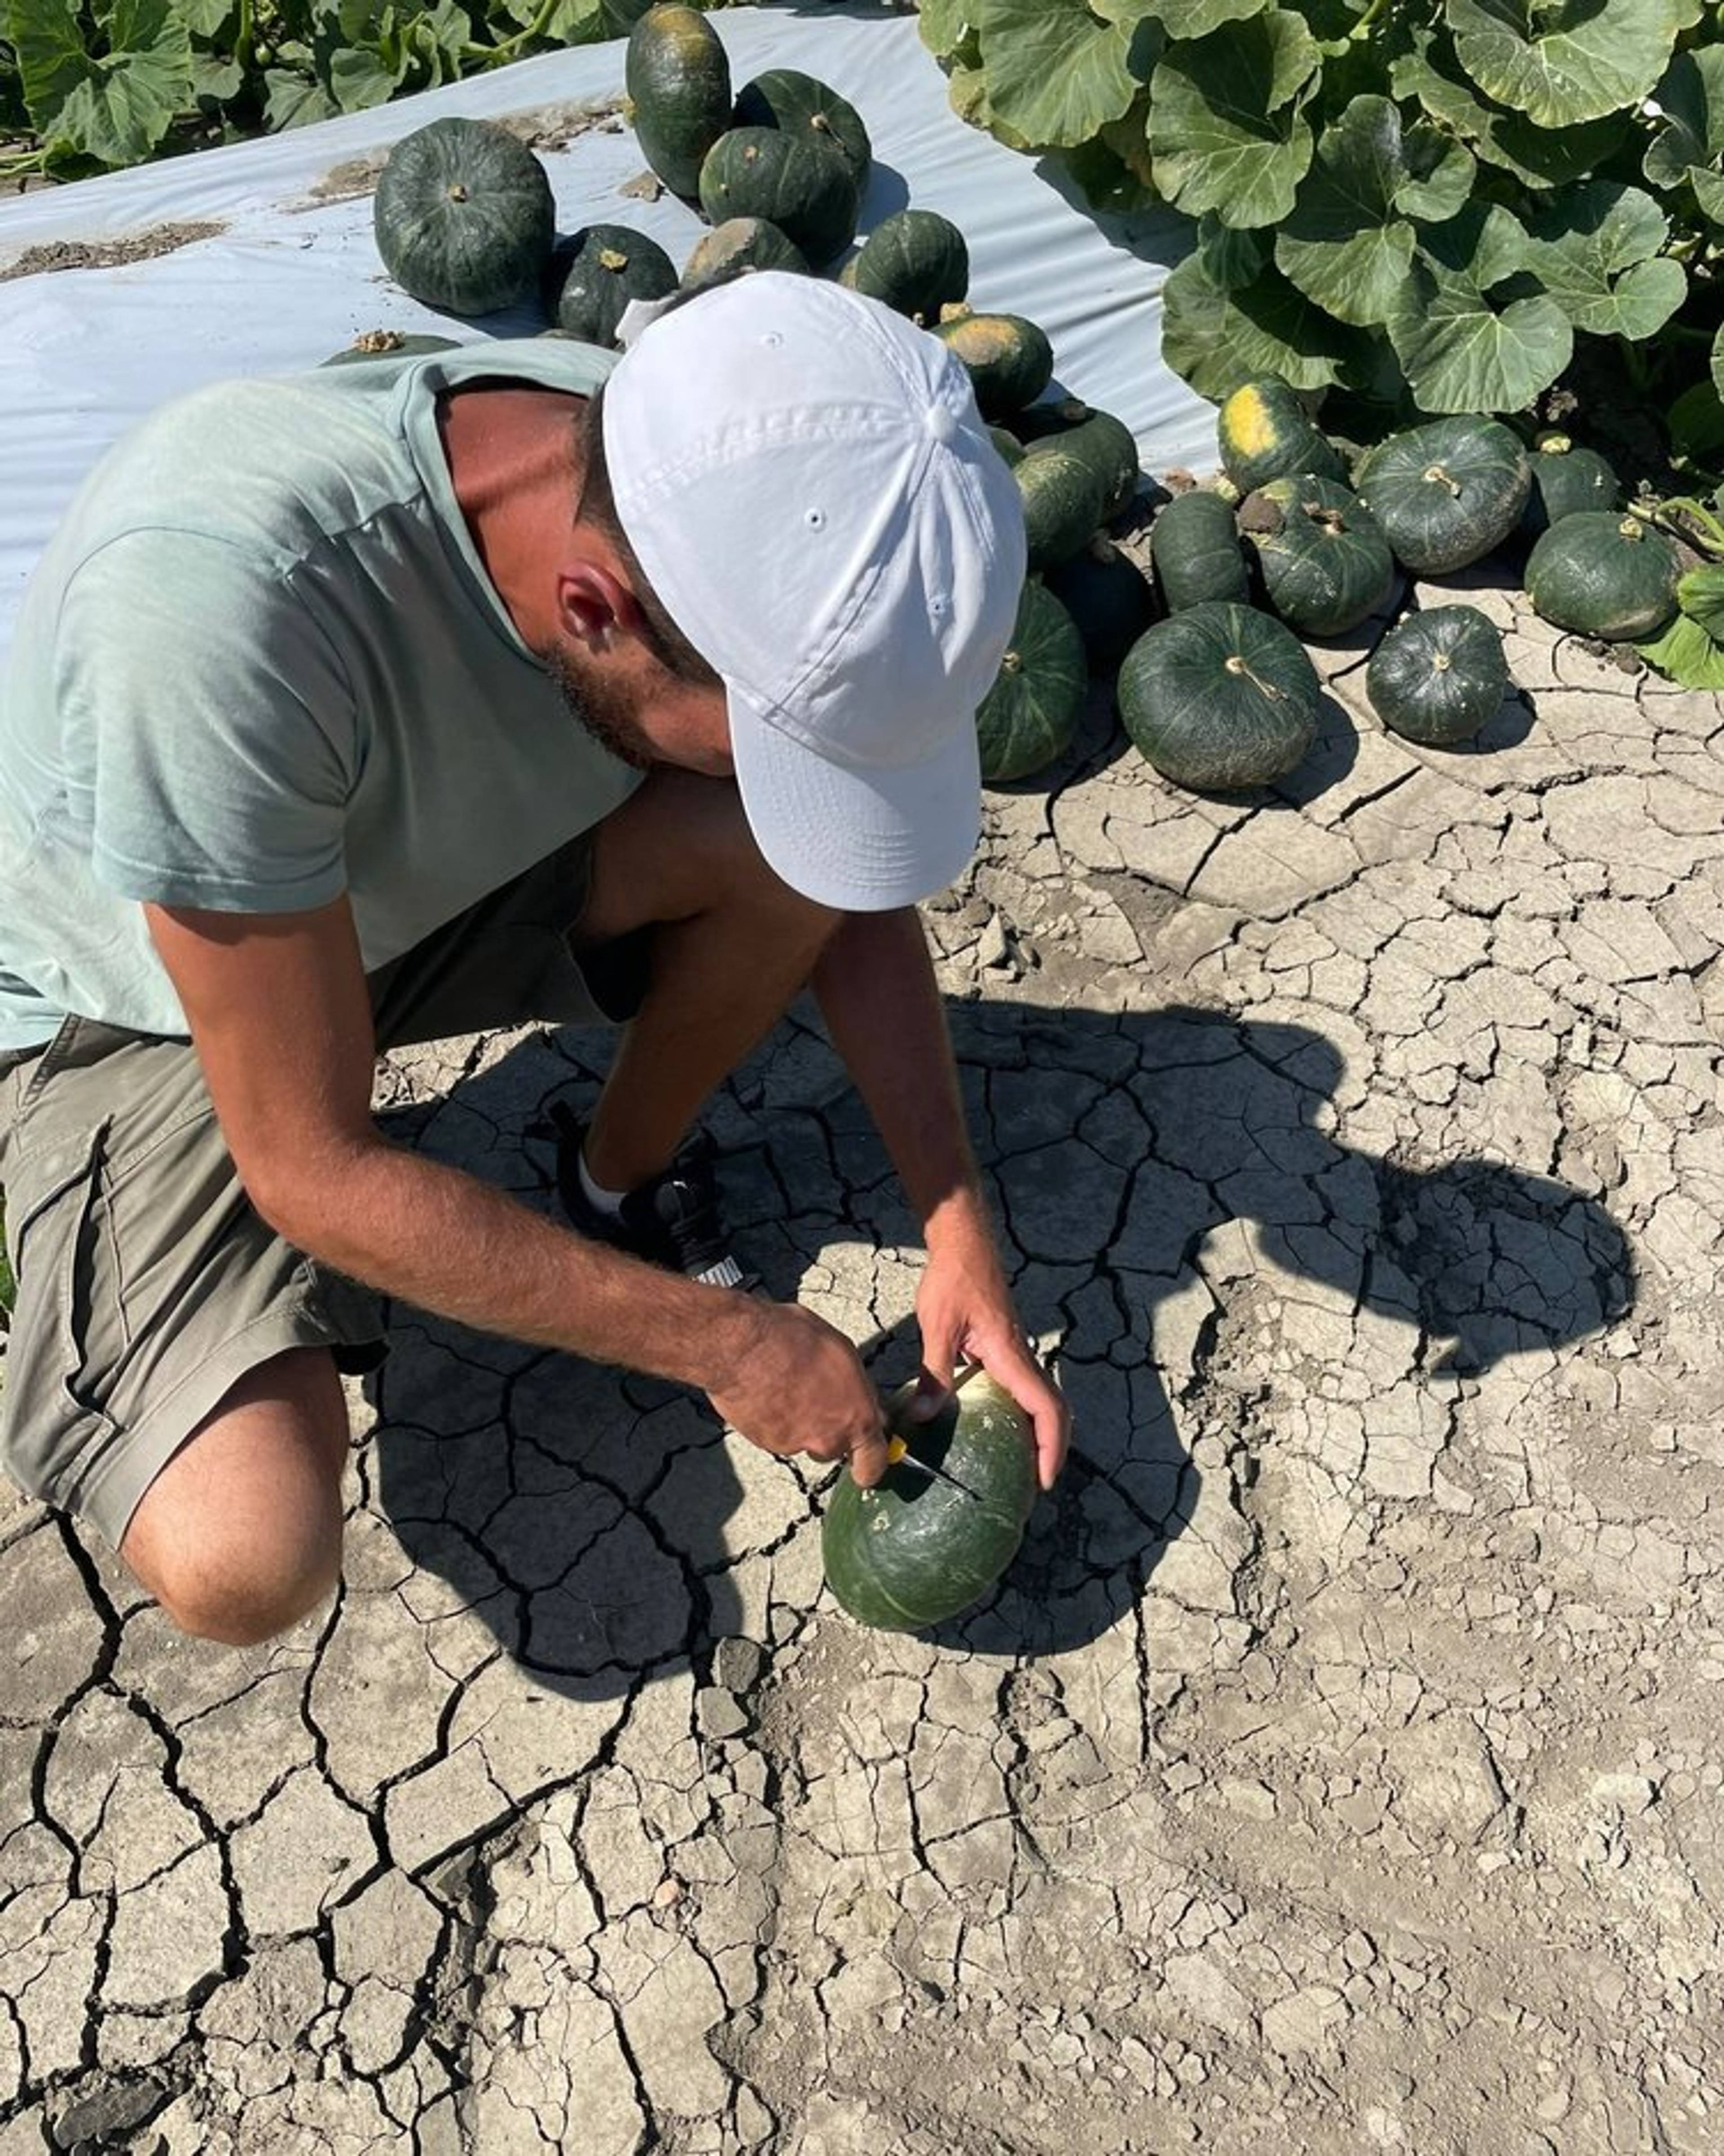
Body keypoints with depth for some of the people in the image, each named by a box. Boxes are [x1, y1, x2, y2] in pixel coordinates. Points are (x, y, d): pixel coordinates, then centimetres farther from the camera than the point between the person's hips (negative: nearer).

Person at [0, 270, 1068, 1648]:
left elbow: (849, 886, -8)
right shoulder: (217, 601, -41)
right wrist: (720, 1340, -23)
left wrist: (959, 1235, -13)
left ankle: (628, 1179, 5)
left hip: (449, 866, 4)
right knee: (243, 1561, -24)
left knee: (793, 842, -23)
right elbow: (315, 1173, -31)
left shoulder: (709, 485, -23)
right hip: (147, 1005, -4)